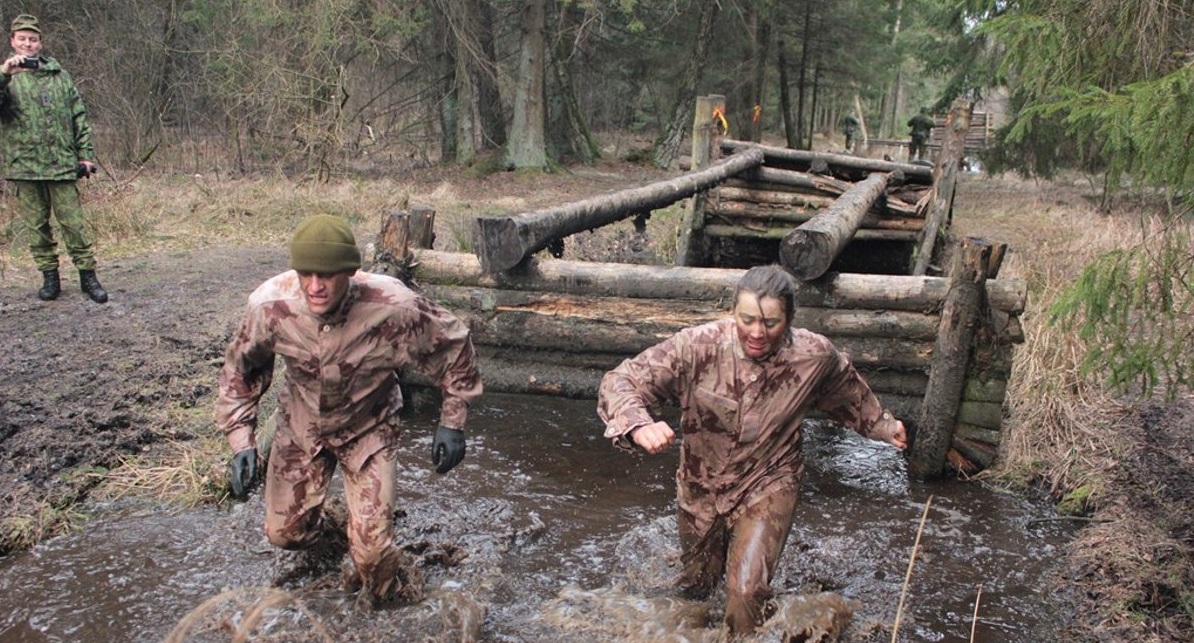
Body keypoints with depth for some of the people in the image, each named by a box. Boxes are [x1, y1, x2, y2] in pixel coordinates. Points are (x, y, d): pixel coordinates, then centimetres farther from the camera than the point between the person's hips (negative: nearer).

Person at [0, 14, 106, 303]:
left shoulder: (59, 74, 11)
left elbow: (79, 117, 11)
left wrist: (86, 154, 5)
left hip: (62, 164, 0)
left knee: (73, 223, 1)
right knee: (36, 225, 6)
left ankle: (88, 275, 8)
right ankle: (49, 277, 16)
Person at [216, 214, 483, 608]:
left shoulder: (393, 307, -34)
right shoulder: (270, 305, -27)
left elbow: (452, 347, -14)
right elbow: (241, 367, -5)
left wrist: (452, 424, -10)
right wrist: (241, 441, -10)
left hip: (367, 427, -2)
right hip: (301, 424, 2)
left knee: (370, 546, -8)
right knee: (284, 533, 10)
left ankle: (389, 598, 26)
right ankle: (316, 530, 48)